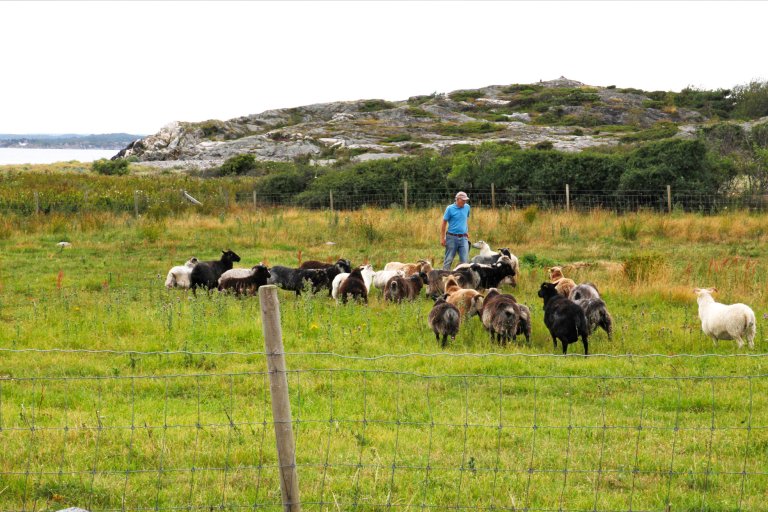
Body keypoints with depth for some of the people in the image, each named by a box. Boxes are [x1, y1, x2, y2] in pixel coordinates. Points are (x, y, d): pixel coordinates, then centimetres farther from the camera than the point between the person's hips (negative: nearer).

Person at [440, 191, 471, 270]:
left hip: (463, 238, 3)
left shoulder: (467, 207, 7)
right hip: (452, 237, -3)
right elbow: (444, 223, -3)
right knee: (448, 259, 2)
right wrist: (442, 238, -6)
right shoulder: (450, 209, -5)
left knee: (465, 260, -2)